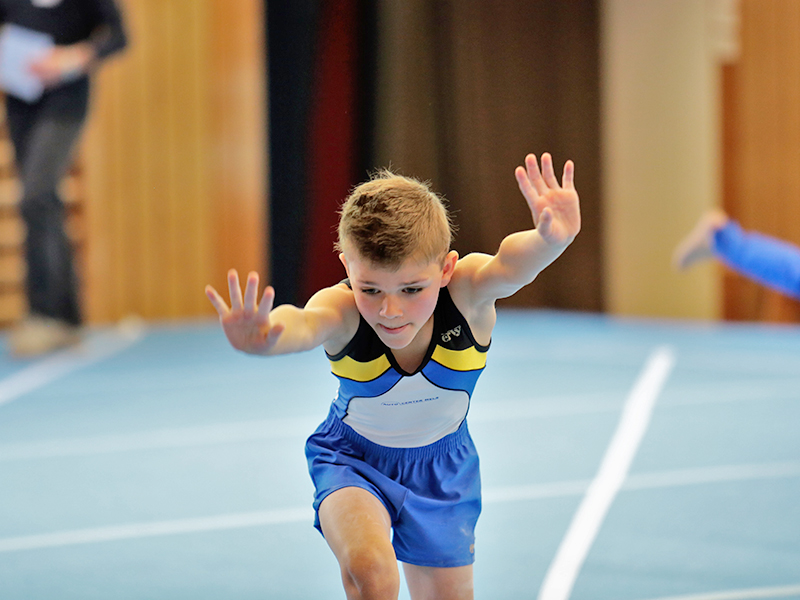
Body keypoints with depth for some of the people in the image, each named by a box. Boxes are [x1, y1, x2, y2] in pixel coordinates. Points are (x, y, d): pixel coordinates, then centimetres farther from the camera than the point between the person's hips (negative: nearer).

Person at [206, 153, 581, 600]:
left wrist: (550, 239, -80)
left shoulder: (467, 292, -33)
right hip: (353, 458, -2)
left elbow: (511, 265, -56)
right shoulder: (343, 311, -36)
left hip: (441, 465, 2)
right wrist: (264, 336, -85)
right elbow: (303, 324, -60)